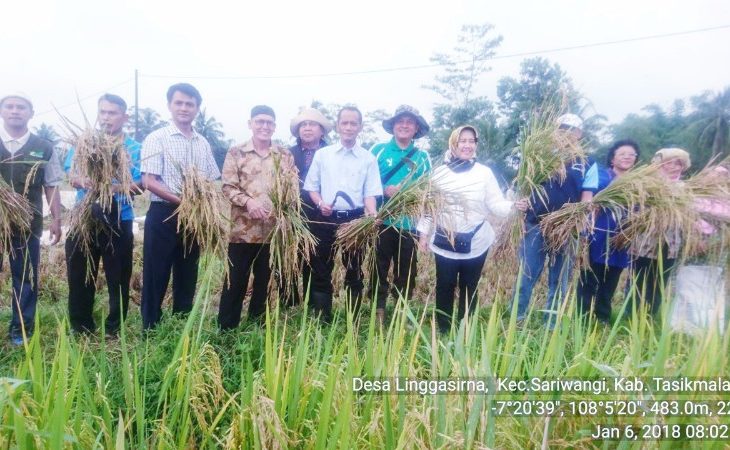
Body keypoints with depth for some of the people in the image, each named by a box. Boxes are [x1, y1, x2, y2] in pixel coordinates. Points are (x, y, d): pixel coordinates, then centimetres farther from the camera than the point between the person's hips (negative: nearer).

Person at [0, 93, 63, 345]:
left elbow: (51, 187, 4)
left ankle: (21, 330, 20)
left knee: (26, 277, 8)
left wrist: (56, 219, -1)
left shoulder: (44, 148, 2)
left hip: (28, 223, 0)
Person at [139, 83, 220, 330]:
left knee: (187, 278, 13)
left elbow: (213, 181, 14)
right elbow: (149, 181, -12)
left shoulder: (203, 143, 11)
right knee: (156, 278, 2)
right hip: (163, 216, -5)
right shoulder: (157, 138, -4)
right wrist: (181, 200, -21)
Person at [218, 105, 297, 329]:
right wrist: (248, 201, -19)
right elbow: (228, 187, -3)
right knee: (236, 280, 4)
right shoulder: (236, 153, 2)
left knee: (265, 281, 12)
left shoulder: (285, 155, 9)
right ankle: (226, 328, 16)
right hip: (243, 228, -2)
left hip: (274, 229, 3)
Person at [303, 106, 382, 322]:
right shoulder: (322, 154, 6)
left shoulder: (368, 158, 3)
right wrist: (321, 204, -12)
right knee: (321, 271, 6)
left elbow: (370, 193, -2)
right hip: (326, 219, 1)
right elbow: (312, 187, 7)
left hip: (355, 220, -1)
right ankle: (322, 320, 18)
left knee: (354, 271, 8)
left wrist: (372, 214, -20)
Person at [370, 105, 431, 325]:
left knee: (406, 271, 10)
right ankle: (379, 311, 18)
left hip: (409, 223, 2)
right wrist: (385, 191, -17)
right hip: (382, 221, -1)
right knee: (380, 268, 7)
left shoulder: (422, 157, 7)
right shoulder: (378, 150, 3)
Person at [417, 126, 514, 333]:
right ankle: (443, 331, 24)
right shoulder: (440, 172, 1)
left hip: (476, 243, 0)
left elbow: (495, 204, -6)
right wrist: (424, 233, 3)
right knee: (444, 287, 8)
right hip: (445, 242, 0)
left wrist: (512, 206, -26)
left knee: (470, 288, 12)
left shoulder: (485, 172, -2)